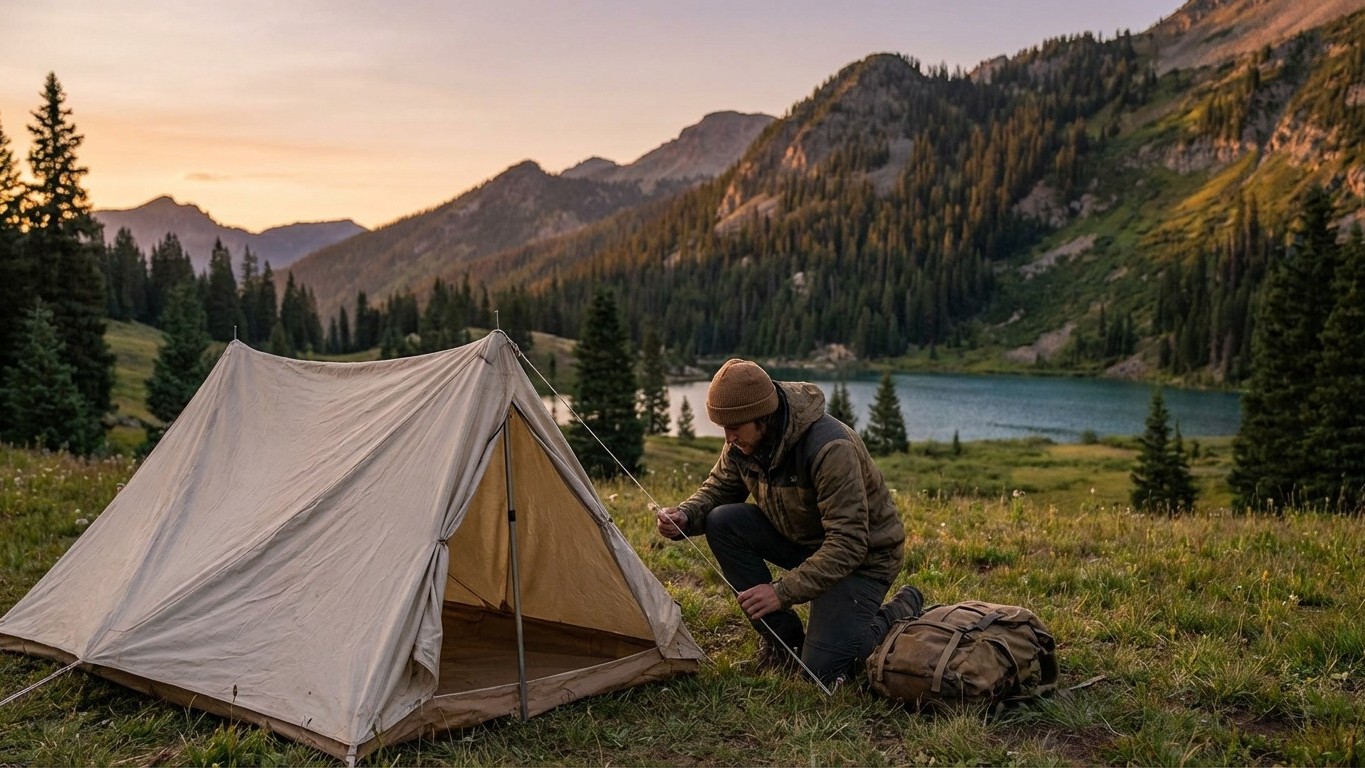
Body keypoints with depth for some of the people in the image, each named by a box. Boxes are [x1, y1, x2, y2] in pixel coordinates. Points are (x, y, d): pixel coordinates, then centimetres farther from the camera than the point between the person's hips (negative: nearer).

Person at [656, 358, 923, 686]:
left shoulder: (830, 447, -35)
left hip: (861, 555, -7)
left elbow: (848, 544, -34)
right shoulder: (743, 441, -12)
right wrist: (684, 516, -22)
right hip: (800, 539, 7)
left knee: (821, 670, -17)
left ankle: (904, 611, 10)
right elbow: (717, 489, 2)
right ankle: (784, 636, -3)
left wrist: (782, 591, -37)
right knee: (722, 522, -17)